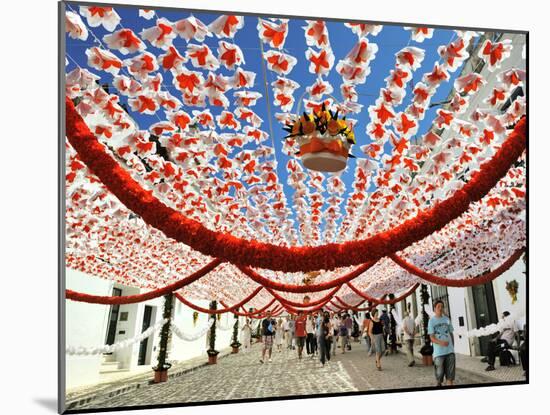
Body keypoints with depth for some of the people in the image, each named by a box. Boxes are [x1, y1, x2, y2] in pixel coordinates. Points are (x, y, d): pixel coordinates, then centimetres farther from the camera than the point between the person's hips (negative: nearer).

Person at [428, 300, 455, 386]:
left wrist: (452, 346, 16)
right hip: (438, 352, -3)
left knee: (450, 373, 4)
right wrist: (441, 342, -25)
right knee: (439, 373, 3)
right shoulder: (431, 321, -3)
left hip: (450, 351, 3)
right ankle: (439, 384, 24)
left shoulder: (447, 319, 9)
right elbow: (432, 337, -7)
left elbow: (451, 333, 17)